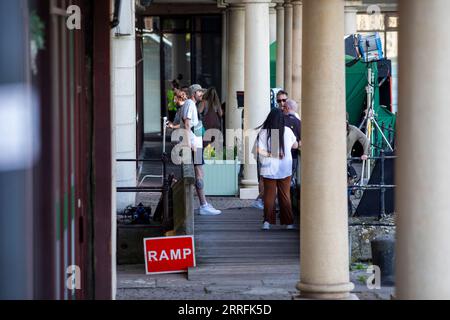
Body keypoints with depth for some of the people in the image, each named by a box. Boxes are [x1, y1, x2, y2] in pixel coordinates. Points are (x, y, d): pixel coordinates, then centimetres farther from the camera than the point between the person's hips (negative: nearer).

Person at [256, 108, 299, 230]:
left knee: (269, 195, 6)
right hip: (285, 169, 1)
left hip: (269, 169, -1)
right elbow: (295, 146, 12)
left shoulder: (263, 132, -9)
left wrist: (270, 154, -2)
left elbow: (259, 150, -15)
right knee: (285, 196, 10)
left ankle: (267, 221, -2)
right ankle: (288, 222, 12)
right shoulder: (288, 131, -3)